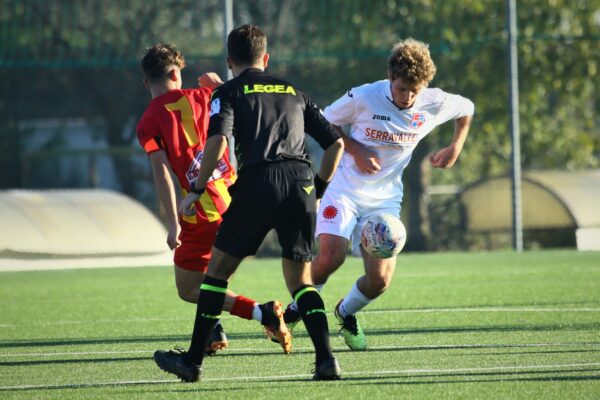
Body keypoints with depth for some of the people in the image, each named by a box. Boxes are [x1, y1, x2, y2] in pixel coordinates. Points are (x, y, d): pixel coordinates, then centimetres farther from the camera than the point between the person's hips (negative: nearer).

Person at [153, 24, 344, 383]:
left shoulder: (228, 93, 10)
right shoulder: (294, 92, 23)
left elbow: (217, 143, -8)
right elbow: (336, 142, 19)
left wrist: (197, 190, 1)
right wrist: (318, 189, 26)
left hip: (257, 182, -3)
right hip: (301, 182, 3)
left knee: (219, 269, 10)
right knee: (301, 279, 13)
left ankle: (193, 360, 13)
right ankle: (326, 358, -5)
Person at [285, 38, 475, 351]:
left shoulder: (434, 104, -8)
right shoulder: (363, 97, -16)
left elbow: (467, 109, 15)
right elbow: (325, 123, -1)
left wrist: (454, 148, 4)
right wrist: (357, 151, -14)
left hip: (385, 198, 3)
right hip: (346, 189, -3)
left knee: (381, 278, -10)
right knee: (329, 258, -23)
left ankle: (346, 313, 25)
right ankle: (295, 311, 5)